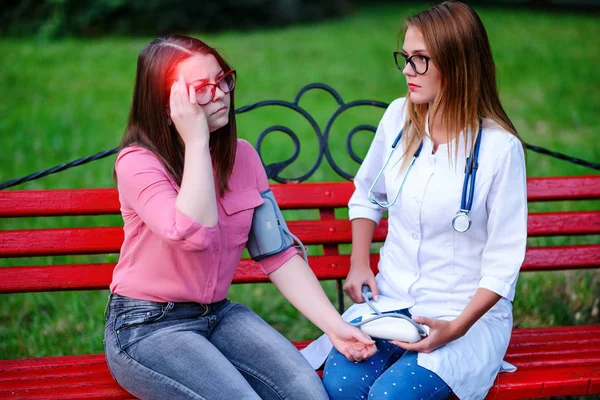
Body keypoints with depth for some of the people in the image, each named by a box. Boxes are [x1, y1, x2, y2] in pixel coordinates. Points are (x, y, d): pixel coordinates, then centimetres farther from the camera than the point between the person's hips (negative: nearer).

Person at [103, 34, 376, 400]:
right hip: (146, 326, -5)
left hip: (219, 314, 5)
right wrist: (197, 141, -25)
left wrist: (335, 325, -8)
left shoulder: (242, 155, 3)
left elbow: (277, 253, 1)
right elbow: (193, 234, -31)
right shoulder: (138, 162, -14)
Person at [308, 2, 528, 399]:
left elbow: (504, 263, -10)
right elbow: (367, 195, 18)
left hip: (470, 314, -3)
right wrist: (359, 262, 5)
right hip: (390, 301, 4)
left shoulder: (500, 147, -14)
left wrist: (456, 327, -19)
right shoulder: (399, 117, 0)